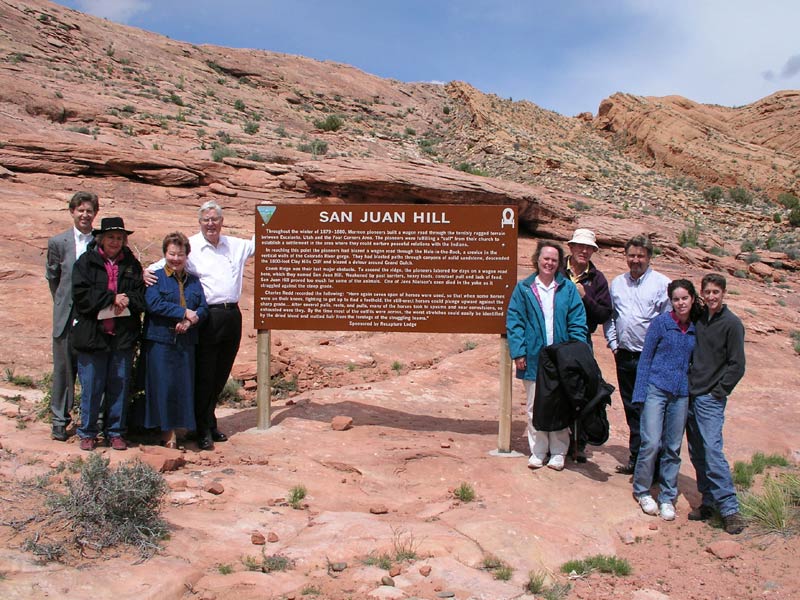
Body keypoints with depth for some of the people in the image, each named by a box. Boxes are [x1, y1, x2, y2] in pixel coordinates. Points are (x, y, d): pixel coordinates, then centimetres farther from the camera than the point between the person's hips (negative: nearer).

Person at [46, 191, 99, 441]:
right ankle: (60, 420, 19)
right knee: (64, 369, 7)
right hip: (67, 318, 1)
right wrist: (64, 304, 13)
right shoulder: (58, 242, 5)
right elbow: (52, 277, 13)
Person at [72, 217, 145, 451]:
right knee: (91, 386, 3)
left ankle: (115, 432, 18)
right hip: (92, 333, -2)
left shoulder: (132, 264, 10)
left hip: (124, 335, 2)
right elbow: (81, 294, -8)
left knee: (120, 385, 6)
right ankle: (87, 433, 17)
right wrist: (111, 298, -14)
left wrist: (127, 301, -14)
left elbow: (142, 295, 5)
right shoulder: (86, 262, 3)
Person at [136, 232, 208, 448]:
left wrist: (189, 321, -14)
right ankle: (166, 429, 6)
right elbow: (153, 304, -13)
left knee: (184, 385, 3)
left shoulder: (193, 281, 15)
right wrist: (184, 312, -15)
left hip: (186, 341, 4)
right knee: (162, 385, -3)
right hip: (160, 340, -4)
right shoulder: (156, 277, 2)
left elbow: (204, 308, 6)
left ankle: (174, 427, 13)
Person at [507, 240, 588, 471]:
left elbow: (577, 322, 1)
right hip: (534, 358, 0)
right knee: (535, 407, 8)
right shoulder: (524, 288, 3)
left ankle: (558, 452, 20)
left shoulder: (568, 288, 3)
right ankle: (538, 451, 20)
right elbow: (514, 321, 0)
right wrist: (518, 352, -9)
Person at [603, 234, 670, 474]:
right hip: (624, 356, 5)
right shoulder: (617, 283, 11)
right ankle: (636, 459, 22)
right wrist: (613, 342, 7)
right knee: (631, 409, 12)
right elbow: (609, 316, 16)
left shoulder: (662, 283, -5)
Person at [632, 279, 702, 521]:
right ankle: (641, 490, 11)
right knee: (651, 442, -9)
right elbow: (645, 358, -1)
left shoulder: (696, 329, 7)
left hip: (681, 394, 4)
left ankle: (667, 497, 19)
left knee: (673, 447, 7)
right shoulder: (661, 322, -3)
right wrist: (640, 393, -6)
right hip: (656, 389, -3)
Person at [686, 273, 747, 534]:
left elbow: (737, 365, -7)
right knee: (696, 452, 8)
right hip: (690, 395, 6)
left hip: (711, 398, -6)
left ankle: (729, 508, -9)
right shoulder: (697, 319, 9)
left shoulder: (732, 324, -6)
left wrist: (717, 392, -9)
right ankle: (709, 501, 18)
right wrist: (686, 385, 10)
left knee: (712, 451, -13)